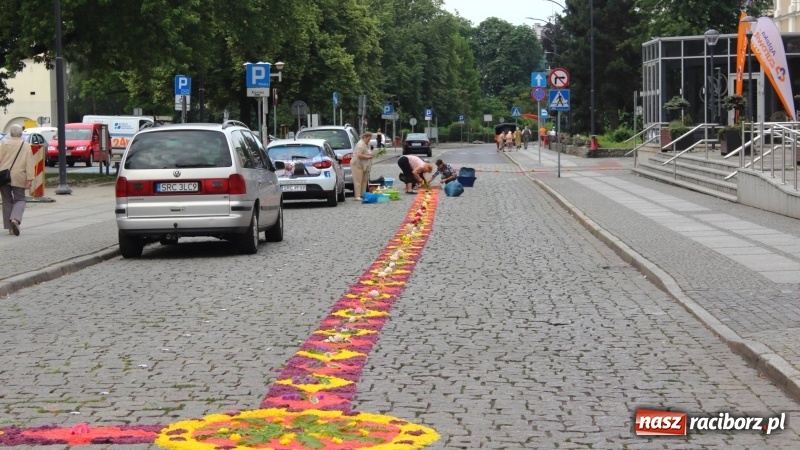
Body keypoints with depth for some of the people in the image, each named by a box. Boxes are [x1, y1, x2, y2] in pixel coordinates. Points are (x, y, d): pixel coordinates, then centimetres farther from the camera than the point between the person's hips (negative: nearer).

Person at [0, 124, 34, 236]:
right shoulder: (26, 146, 2)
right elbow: (29, 164, -3)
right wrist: (30, 179, -4)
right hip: (18, 178, -1)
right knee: (19, 200, 7)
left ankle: (10, 227, 6)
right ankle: (15, 219, -20)